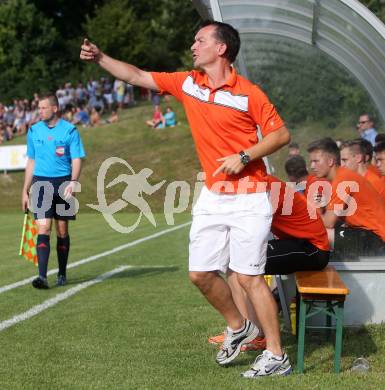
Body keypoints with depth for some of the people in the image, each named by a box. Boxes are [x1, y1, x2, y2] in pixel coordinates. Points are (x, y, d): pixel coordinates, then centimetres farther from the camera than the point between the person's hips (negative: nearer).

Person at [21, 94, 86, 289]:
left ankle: (62, 274, 21)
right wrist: (25, 191, 14)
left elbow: (77, 159, -5)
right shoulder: (34, 131, 9)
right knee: (43, 229, -11)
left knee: (62, 230, 7)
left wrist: (72, 182, -21)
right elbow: (31, 162, 15)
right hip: (40, 183, 2)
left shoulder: (69, 130, -2)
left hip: (63, 183, -1)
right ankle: (42, 276, -17)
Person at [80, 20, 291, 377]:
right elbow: (137, 76, 13)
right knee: (200, 273, 7)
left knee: (249, 276, -7)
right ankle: (238, 327, 31)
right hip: (211, 197, 6)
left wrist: (244, 156, -17)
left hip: (247, 198, -6)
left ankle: (276, 356, 4)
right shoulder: (187, 83, 6)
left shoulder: (248, 93, -10)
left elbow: (281, 134, -6)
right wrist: (99, 58, 6)